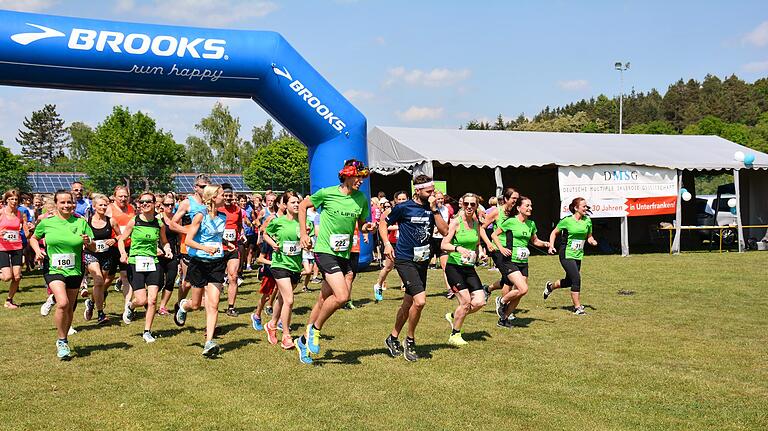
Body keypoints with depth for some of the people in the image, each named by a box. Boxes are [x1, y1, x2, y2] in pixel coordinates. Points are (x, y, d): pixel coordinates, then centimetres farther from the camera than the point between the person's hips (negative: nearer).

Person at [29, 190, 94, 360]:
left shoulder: (81, 223, 1)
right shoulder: (47, 223, 0)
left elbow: (93, 248, 5)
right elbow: (33, 238, 18)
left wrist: (87, 242, -17)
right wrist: (37, 250, -1)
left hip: (74, 271, 2)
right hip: (53, 269, -2)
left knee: (70, 309, 11)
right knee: (63, 303, -23)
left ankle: (63, 341, 32)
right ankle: (61, 341, -5)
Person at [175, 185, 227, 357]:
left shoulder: (223, 217, 7)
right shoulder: (200, 216, -9)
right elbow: (188, 241, -14)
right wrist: (205, 248, -29)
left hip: (217, 263, 3)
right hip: (199, 263, -3)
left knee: (213, 305, -8)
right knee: (196, 305, 10)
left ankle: (209, 343, -10)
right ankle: (183, 306, 46)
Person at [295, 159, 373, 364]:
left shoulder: (361, 199, 3)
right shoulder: (327, 193, -8)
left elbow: (361, 225, 16)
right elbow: (303, 206, 6)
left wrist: (366, 227, -8)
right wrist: (303, 234, 0)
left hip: (344, 254, 5)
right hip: (325, 250, -5)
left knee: (324, 300, 12)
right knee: (342, 296, -20)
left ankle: (305, 340, 28)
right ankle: (315, 329, 3)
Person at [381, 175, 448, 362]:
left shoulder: (432, 208, 6)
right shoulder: (404, 208, -7)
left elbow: (444, 231, -4)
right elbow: (383, 223, 6)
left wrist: (434, 209, -10)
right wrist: (387, 244, -6)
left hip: (422, 260, 6)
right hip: (405, 260, -6)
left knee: (408, 303, 13)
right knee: (420, 301, -18)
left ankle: (393, 338, 31)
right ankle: (410, 341, 1)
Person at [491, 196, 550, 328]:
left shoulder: (531, 224, 9)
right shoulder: (510, 221, -8)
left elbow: (535, 241, 23)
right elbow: (494, 235, -1)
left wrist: (545, 244, 4)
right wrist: (501, 248, -14)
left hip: (523, 263, 6)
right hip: (510, 261, -6)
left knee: (518, 295, 5)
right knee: (523, 289, -20)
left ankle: (504, 318, 21)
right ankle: (502, 301, 6)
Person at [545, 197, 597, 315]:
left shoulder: (587, 221, 4)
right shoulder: (567, 221, -11)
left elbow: (589, 236, 15)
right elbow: (554, 233, 1)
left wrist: (592, 241, -7)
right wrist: (551, 246, -11)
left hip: (578, 256, 6)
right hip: (566, 255, -6)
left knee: (569, 281, 14)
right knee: (576, 279, -15)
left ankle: (550, 286, 44)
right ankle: (577, 307, -4)